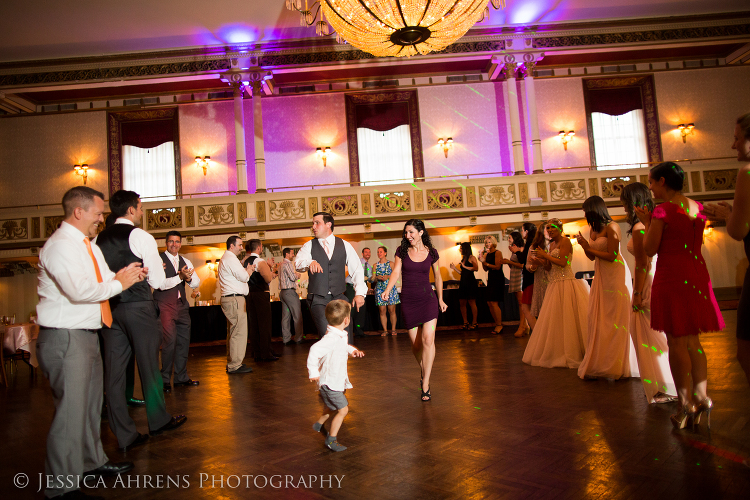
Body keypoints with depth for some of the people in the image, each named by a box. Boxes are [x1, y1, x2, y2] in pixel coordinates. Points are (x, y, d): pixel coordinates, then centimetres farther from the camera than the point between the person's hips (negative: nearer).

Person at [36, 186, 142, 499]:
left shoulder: (87, 244, 14)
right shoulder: (60, 245, -16)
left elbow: (104, 280, 18)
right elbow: (79, 290, -28)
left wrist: (123, 275, -3)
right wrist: (119, 282, -15)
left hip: (87, 333, 10)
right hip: (65, 338, -10)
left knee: (91, 402, 21)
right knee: (71, 409, -4)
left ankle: (92, 461, 38)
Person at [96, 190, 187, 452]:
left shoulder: (98, 239, 10)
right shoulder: (141, 237, -8)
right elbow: (157, 281, -9)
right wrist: (178, 278, 10)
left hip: (109, 308, 6)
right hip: (138, 307, -5)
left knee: (114, 369, 6)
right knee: (148, 364, 8)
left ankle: (124, 434, 13)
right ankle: (159, 420, 24)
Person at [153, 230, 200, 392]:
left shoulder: (185, 262, 15)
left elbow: (197, 283, 9)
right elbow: (160, 284, -14)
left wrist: (188, 278, -12)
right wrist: (180, 276, -24)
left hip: (181, 305, 6)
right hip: (165, 306, -6)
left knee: (184, 341, 9)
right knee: (169, 341, -12)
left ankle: (181, 378, 20)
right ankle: (165, 380, 2)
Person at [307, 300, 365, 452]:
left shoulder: (340, 336, 6)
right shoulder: (331, 338, -28)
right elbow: (315, 350, -39)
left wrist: (352, 350, 12)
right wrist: (313, 372, -32)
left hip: (337, 381, 10)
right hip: (329, 384, -10)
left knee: (336, 408, 25)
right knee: (343, 409, -7)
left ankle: (319, 425, 44)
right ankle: (331, 440, 4)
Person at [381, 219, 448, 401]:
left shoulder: (431, 252, 2)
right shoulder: (402, 251, 1)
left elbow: (437, 276, 13)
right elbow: (396, 272, -4)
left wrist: (441, 299, 14)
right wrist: (387, 290, -21)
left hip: (428, 299, -1)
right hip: (408, 300, 1)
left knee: (428, 339, -14)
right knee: (416, 344, 5)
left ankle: (425, 385, -7)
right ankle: (425, 371, 34)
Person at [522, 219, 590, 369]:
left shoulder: (565, 241, -6)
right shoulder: (552, 244, 18)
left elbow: (563, 262, -18)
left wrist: (545, 255, -10)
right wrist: (542, 260, 0)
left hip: (565, 284, -9)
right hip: (554, 285, 9)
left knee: (565, 318, -6)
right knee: (553, 319, 10)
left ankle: (570, 354, 2)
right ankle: (557, 353, 19)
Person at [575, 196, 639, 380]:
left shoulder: (612, 227, -11)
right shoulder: (594, 229, 13)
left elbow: (611, 256, -16)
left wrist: (589, 247, -11)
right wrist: (585, 245, -4)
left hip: (615, 275, -8)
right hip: (601, 276, 8)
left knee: (615, 320, -3)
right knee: (599, 319, 6)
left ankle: (617, 366, 6)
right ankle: (601, 363, 14)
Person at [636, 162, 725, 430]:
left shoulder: (662, 210, -13)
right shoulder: (697, 207, 9)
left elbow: (650, 250, -11)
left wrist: (646, 223, 2)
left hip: (672, 277, -7)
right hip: (697, 274, 7)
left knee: (676, 342, 0)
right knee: (693, 340, 16)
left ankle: (686, 406, 5)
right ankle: (701, 397, 13)